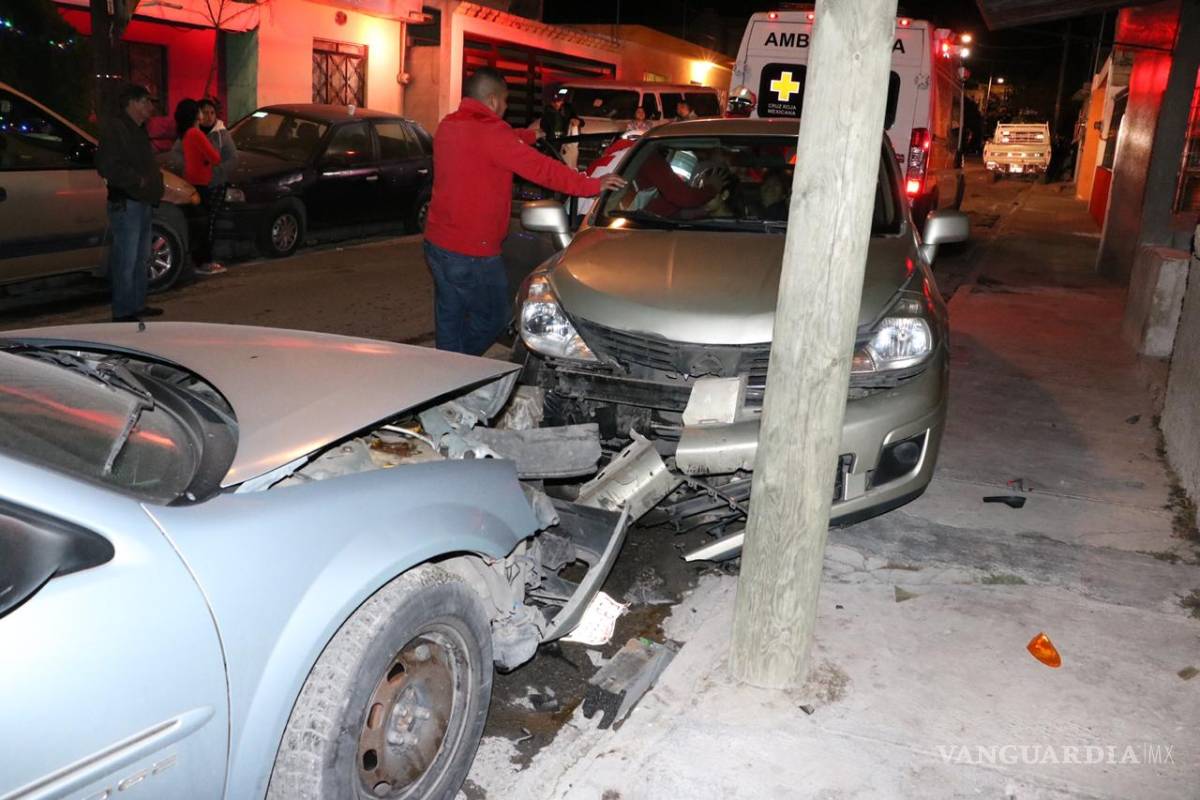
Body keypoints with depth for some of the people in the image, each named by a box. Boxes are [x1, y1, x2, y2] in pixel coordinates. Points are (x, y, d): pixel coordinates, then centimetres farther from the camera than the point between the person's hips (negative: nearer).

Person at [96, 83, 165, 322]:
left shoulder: (138, 130, 19)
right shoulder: (114, 128, -11)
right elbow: (106, 166, -20)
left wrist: (155, 176, 8)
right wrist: (137, 180, -20)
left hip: (143, 202, 10)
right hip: (126, 204, -10)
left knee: (141, 259, 16)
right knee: (126, 260, -9)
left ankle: (137, 305, 26)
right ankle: (123, 312, -5)